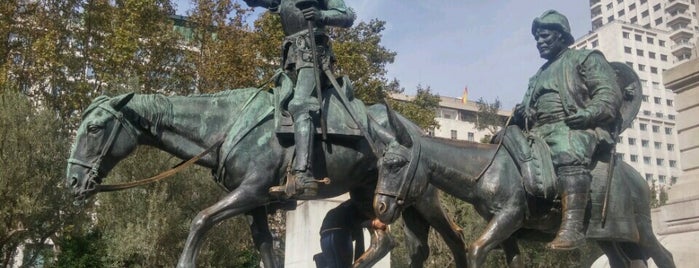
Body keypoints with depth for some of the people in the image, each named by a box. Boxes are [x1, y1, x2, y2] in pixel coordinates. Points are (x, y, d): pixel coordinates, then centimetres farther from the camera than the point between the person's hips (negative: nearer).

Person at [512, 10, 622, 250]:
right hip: (540, 132, 7)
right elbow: (529, 109, 30)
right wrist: (519, 116, 5)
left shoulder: (586, 58, 12)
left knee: (567, 148, -39)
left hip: (578, 129, -7)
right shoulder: (538, 76, 32)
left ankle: (572, 226, -51)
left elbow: (610, 95, -1)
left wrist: (585, 115, -20)